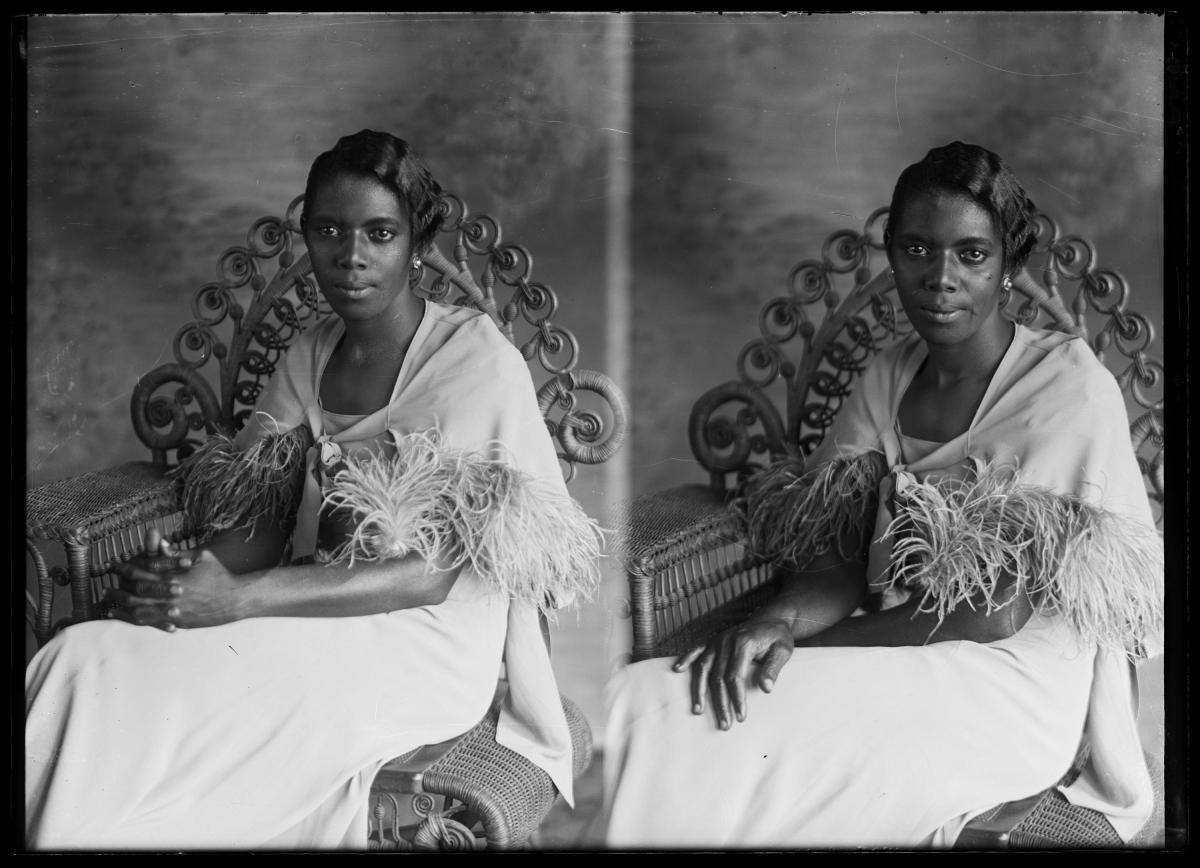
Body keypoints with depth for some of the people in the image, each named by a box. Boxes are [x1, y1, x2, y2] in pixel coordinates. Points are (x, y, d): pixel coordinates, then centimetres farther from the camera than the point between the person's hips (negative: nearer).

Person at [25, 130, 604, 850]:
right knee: (84, 653, -22)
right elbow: (258, 518, 7)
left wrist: (239, 598, -22)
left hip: (421, 643, -6)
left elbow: (433, 573, -15)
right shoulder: (310, 355, 13)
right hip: (310, 618, 6)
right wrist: (192, 576, -17)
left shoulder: (479, 359, -8)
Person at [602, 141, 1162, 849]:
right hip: (896, 655, 6)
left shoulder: (1071, 385, -8)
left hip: (1009, 686, -6)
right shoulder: (887, 377, 13)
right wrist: (782, 619, -20)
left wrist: (807, 646, -12)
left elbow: (999, 611, -14)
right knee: (642, 700, -20)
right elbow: (840, 557, 4)